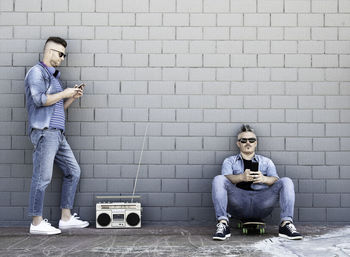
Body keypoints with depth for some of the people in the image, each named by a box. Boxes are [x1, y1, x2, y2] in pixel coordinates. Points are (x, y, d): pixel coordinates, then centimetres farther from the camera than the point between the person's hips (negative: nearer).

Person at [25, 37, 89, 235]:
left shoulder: (54, 76, 24)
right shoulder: (37, 72, -3)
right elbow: (39, 99, -17)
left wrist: (73, 98, 11)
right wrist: (64, 93, -8)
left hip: (57, 133, 10)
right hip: (44, 131, -10)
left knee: (73, 171, 10)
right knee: (43, 177, -8)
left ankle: (66, 218, 15)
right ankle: (37, 223, -3)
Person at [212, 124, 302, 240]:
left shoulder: (266, 162, 25)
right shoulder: (230, 161, 22)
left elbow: (275, 180, 5)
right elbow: (226, 178, -1)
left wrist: (263, 179, -20)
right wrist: (242, 177, -24)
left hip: (261, 203, 1)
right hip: (238, 202, -1)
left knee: (286, 182, -18)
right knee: (218, 180, -25)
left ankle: (286, 224, -26)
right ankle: (222, 224, -31)